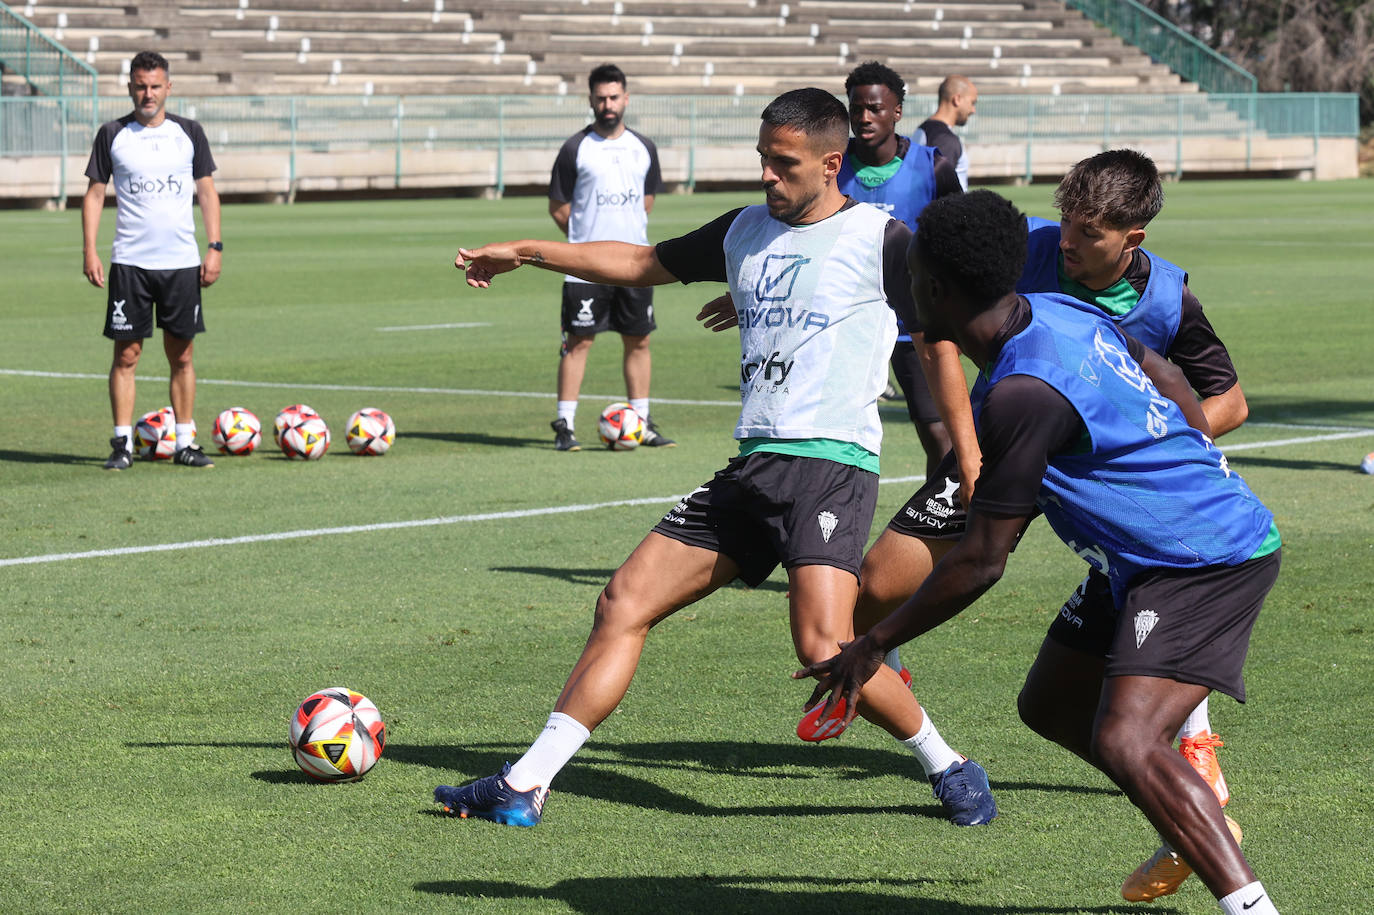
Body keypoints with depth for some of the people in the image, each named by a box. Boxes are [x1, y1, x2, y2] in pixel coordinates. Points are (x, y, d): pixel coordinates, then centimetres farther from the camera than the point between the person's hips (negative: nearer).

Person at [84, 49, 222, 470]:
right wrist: (90, 251, -4)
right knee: (126, 354, -2)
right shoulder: (112, 135, 3)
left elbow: (207, 190, 10)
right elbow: (95, 193, 5)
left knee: (181, 355, 4)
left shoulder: (189, 133, 7)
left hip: (182, 262, 1)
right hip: (130, 262, -1)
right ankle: (122, 443, 2)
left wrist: (215, 247, 2)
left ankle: (185, 442, 10)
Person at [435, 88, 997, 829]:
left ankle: (950, 769, -2)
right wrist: (524, 253, 33)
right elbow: (643, 263, 30)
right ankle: (525, 786, 4)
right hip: (754, 463, 7)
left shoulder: (878, 239, -1)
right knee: (624, 603, 0)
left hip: (832, 462, -7)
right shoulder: (746, 231, 17)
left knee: (823, 646, -23)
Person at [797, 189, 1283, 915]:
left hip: (1206, 561, -11)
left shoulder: (1021, 394, -26)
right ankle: (1197, 826, 33)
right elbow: (1165, 379, 20)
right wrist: (1192, 476, 38)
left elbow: (982, 561, -20)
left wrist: (873, 646, -9)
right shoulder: (1057, 312, 2)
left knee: (1125, 743, -26)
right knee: (1052, 705, 20)